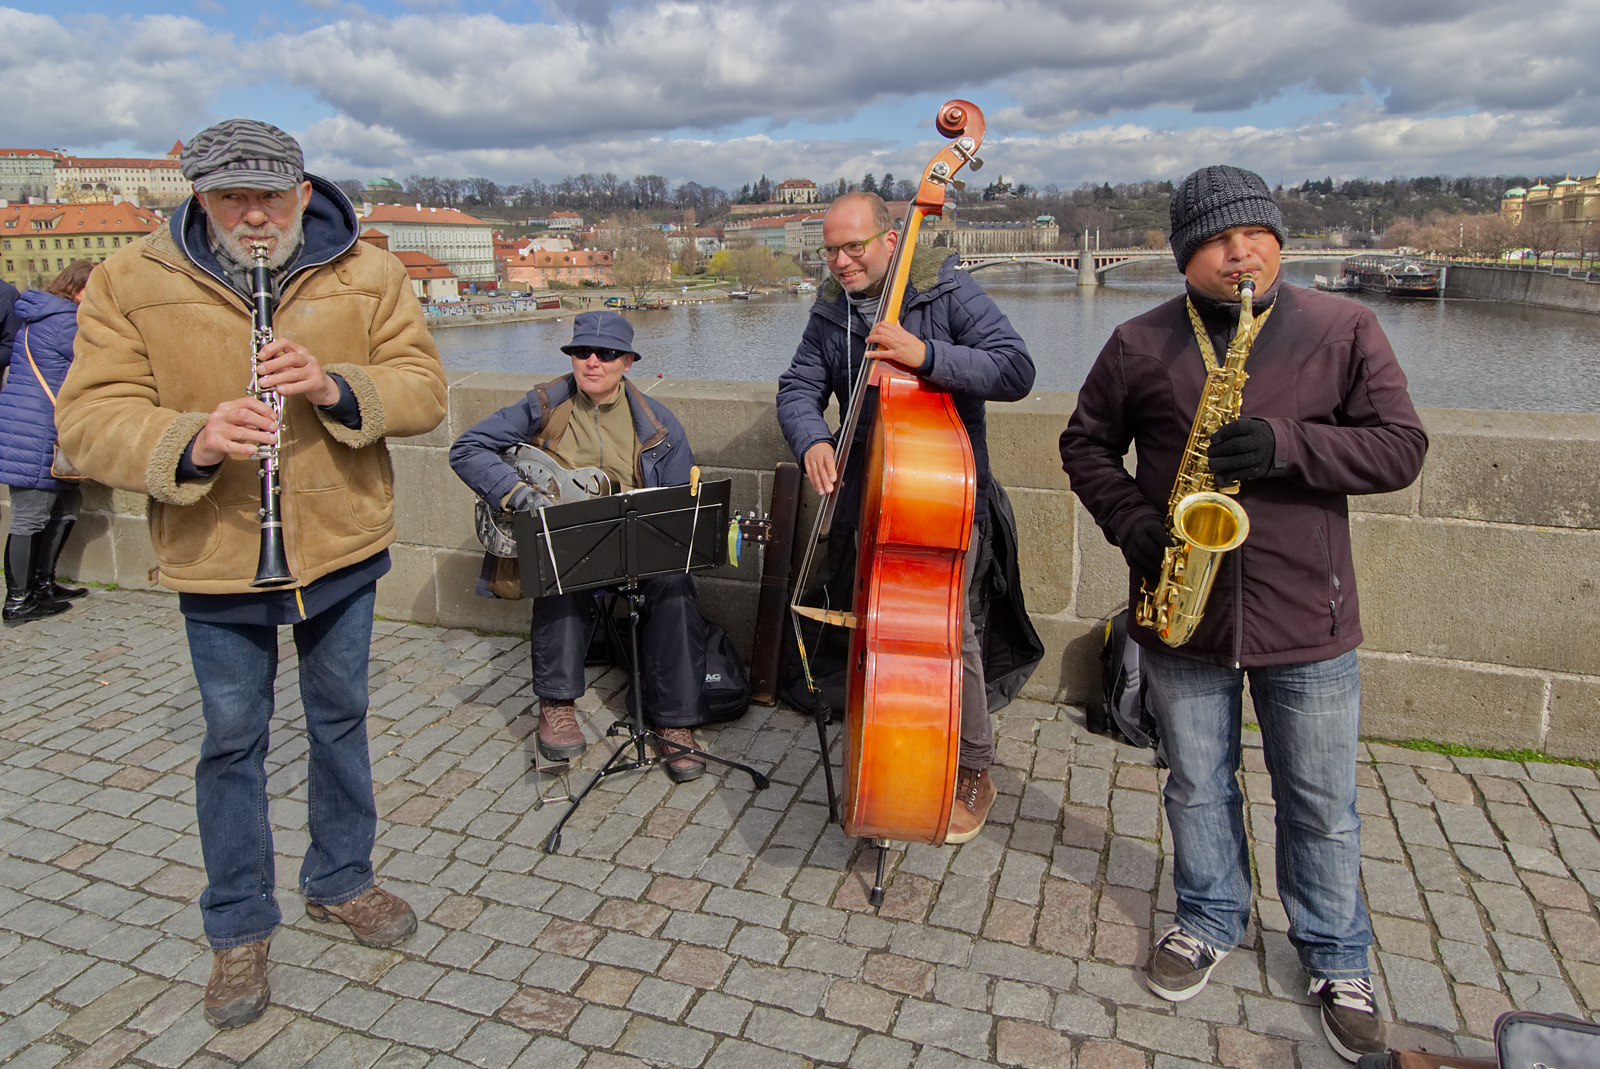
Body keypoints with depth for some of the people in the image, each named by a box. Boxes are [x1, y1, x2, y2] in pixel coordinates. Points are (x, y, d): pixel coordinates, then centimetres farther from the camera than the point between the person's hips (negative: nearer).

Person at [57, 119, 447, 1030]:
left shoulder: (368, 275, -2)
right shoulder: (131, 283, -5)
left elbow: (424, 392, -6)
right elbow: (91, 423, -10)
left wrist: (335, 386, -25)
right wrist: (192, 441, -30)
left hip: (344, 547, 1)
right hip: (217, 560, -1)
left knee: (340, 718, 17)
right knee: (233, 741, 10)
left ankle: (341, 879, 39)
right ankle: (241, 928, 30)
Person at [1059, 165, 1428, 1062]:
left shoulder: (1343, 329, -2)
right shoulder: (1140, 345, 0)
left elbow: (1402, 447, -5)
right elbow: (1086, 443, 8)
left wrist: (1287, 445, -22)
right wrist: (1132, 523, -9)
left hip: (1307, 616, 0)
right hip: (1183, 609, 1)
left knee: (1322, 803, 13)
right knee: (1198, 784, 16)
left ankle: (1339, 959, 35)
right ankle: (1211, 921, 40)